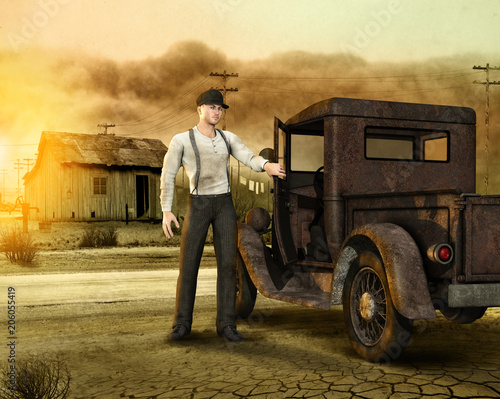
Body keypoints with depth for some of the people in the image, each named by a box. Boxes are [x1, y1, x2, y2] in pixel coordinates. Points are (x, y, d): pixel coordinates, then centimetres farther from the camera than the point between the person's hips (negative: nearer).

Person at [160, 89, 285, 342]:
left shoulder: (228, 139, 6)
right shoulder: (182, 140, -4)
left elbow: (251, 160, -6)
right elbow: (168, 175, -1)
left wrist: (267, 165, -30)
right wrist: (166, 211, -10)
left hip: (224, 205, 3)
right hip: (198, 206, -2)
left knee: (227, 263, -3)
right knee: (188, 264, -4)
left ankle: (226, 324, 3)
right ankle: (182, 323, 8)